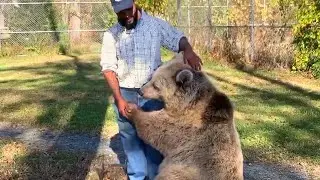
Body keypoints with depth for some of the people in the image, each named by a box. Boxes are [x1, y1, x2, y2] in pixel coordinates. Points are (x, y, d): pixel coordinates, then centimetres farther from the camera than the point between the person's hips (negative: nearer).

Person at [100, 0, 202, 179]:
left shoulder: (156, 24, -1)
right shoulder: (111, 34, 2)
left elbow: (177, 39, -2)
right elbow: (108, 68, -1)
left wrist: (188, 50, -27)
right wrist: (118, 98, -9)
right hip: (124, 94, 2)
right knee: (130, 140, 11)